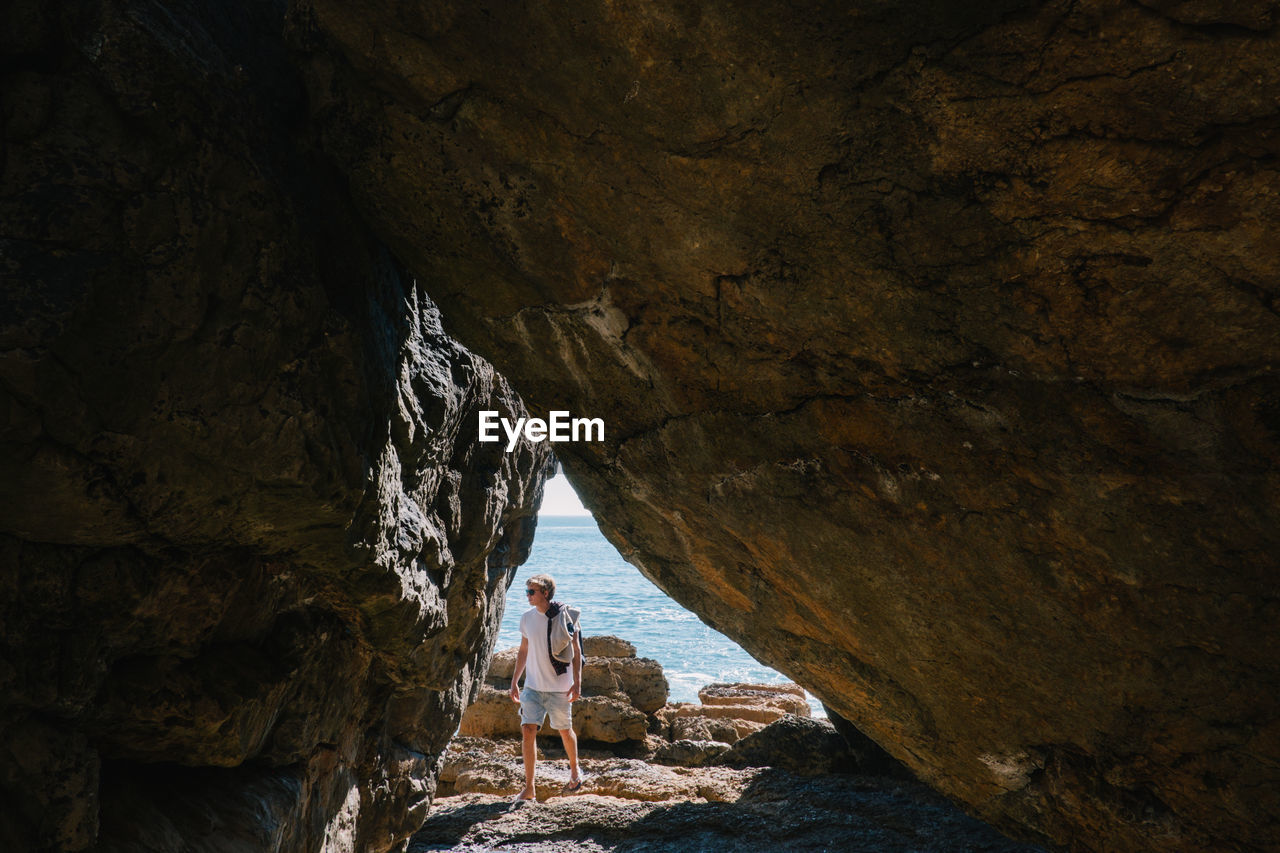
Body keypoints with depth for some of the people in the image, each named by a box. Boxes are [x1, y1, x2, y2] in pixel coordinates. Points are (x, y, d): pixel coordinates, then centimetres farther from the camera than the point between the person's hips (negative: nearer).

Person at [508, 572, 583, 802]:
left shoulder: (565, 617, -9)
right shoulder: (527, 618, 4)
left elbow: (576, 651, -6)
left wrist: (577, 682, -11)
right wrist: (515, 680, 13)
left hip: (559, 686, -3)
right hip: (533, 686, 4)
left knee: (565, 731, 10)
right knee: (527, 730, -7)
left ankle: (574, 770, 37)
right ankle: (529, 788, -1)